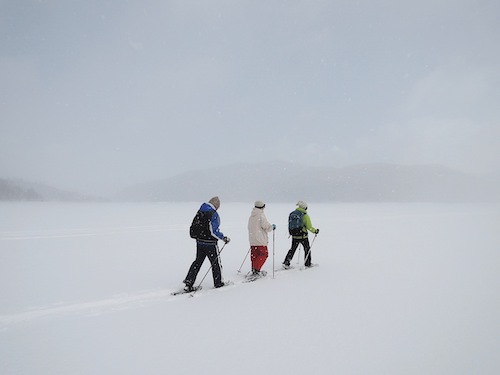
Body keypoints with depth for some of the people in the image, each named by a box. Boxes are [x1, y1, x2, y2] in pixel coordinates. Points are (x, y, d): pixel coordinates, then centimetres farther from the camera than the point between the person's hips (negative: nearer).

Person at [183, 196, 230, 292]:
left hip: (199, 241, 7)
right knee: (216, 263, 11)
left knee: (198, 262, 16)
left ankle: (188, 283, 11)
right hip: (210, 243, -6)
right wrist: (224, 238, -10)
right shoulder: (214, 214, -18)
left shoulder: (199, 212, 4)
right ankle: (218, 283, 24)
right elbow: (213, 231, -23)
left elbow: (193, 227, 9)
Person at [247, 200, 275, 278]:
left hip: (252, 240, 7)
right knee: (264, 254, 1)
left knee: (254, 255, 12)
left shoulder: (251, 216, 12)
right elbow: (267, 226, -14)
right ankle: (256, 270, -9)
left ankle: (254, 270, 14)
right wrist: (272, 226, 6)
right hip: (260, 240, -7)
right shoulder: (261, 215, -12)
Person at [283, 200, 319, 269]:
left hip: (294, 236, 5)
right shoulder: (305, 216, -14)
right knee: (307, 249, 16)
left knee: (292, 249, 13)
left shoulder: (292, 214, 3)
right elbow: (309, 227, -14)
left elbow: (290, 225, 10)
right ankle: (307, 263, 26)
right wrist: (315, 231, 3)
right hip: (303, 236, -5)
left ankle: (286, 263, 5)